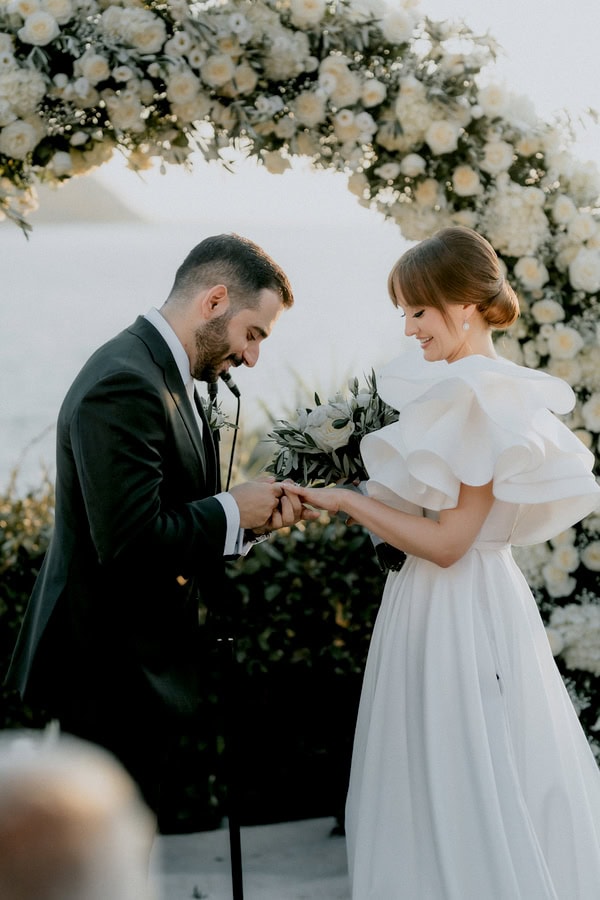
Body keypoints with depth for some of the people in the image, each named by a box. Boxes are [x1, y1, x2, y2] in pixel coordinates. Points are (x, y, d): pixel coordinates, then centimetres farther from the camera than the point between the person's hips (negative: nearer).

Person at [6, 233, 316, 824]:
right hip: (114, 681, -10)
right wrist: (232, 512, -14)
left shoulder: (163, 376, 13)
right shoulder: (125, 386, -20)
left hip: (138, 670, 10)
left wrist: (253, 517, 1)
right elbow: (131, 541, -28)